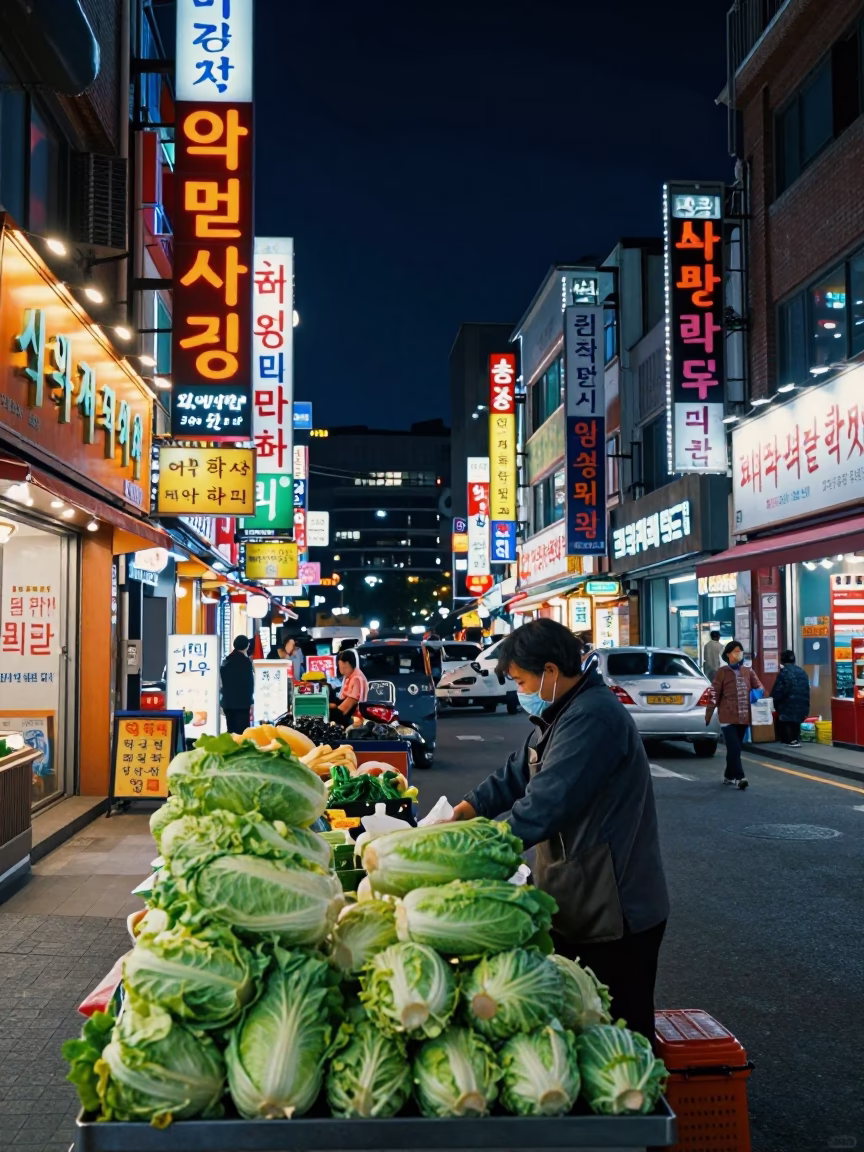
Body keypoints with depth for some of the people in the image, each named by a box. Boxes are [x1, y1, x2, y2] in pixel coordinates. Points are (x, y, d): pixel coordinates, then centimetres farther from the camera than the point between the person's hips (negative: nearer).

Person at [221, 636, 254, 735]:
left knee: (231, 732, 10)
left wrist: (223, 702, 18)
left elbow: (222, 681, 14)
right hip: (242, 703, -6)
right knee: (242, 732, -6)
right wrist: (250, 702, -6)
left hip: (228, 703, 6)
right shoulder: (246, 661, -7)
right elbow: (249, 683, -10)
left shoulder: (226, 661, 11)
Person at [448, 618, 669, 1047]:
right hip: (577, 904, 10)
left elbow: (544, 806, -29)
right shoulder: (560, 715, 11)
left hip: (614, 913, -10)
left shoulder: (593, 717, -24)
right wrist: (456, 816, 1)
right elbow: (513, 777, 14)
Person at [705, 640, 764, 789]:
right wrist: (708, 716, -3)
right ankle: (739, 777, -12)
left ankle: (729, 776, 25)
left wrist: (758, 692, -13)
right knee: (734, 748, -12)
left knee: (736, 748, 12)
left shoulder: (748, 672, 9)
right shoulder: (722, 673, -4)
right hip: (728, 717, -5)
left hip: (744, 717, 5)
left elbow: (759, 687, 13)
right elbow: (715, 696, -4)